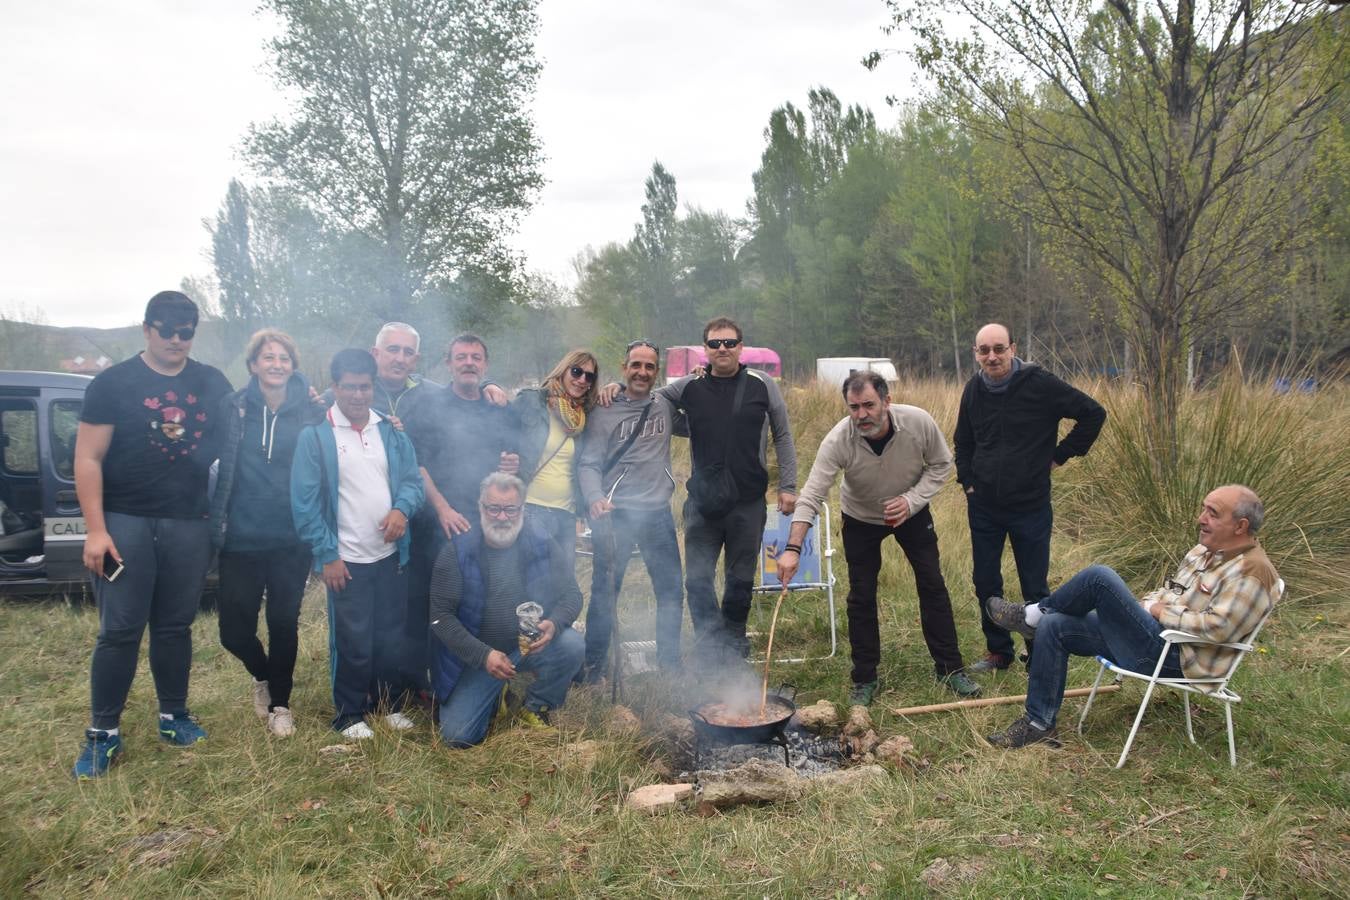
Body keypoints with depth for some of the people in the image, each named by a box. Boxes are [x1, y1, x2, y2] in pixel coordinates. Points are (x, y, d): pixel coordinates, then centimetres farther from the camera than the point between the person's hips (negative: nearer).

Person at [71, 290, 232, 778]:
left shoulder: (212, 384, 7)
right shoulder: (113, 383, -3)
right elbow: (88, 458, -6)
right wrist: (95, 530, -12)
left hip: (190, 525, 3)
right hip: (126, 523, -3)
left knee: (175, 626, 12)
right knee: (119, 631, 0)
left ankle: (174, 716, 25)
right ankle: (103, 733, 11)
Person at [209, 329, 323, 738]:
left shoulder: (311, 412, -1)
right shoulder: (233, 408, -1)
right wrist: (217, 522, -5)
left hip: (292, 539, 0)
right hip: (241, 538, 0)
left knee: (284, 623, 6)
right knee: (234, 628, 3)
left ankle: (280, 704, 27)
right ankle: (262, 676, 35)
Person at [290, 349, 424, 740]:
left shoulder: (392, 432, 6)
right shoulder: (315, 436, -7)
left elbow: (413, 479, 7)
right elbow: (304, 502, -9)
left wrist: (402, 509, -15)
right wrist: (326, 555, -12)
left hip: (391, 554, 4)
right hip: (346, 559, -4)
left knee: (391, 636, 14)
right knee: (352, 642, 4)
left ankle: (389, 702, 31)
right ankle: (349, 713, 22)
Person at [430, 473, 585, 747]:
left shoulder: (541, 542, -7)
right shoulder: (458, 551, -11)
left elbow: (571, 594, -5)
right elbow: (440, 616, -11)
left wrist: (553, 624, -28)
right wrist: (484, 655, -22)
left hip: (531, 644, 1)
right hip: (476, 656, -1)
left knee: (572, 645, -28)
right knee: (457, 737, -12)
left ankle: (536, 708, 2)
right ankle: (492, 697, 23)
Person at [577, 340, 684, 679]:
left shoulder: (665, 406, 10)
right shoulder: (604, 412, -1)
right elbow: (589, 463, -3)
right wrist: (595, 498, -22)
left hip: (658, 512, 4)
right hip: (615, 513, -4)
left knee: (671, 591, 9)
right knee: (604, 593, 1)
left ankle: (670, 665, 24)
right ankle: (592, 668, 15)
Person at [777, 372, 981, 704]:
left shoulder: (919, 422, -28)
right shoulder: (838, 440, -33)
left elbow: (941, 464, -10)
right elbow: (811, 496, -36)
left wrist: (911, 500, -26)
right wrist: (793, 549, -47)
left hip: (912, 512, 1)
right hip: (860, 519, -1)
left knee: (933, 586, 3)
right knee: (861, 597, 1)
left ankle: (950, 668, 19)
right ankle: (865, 680, 16)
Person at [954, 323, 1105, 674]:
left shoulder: (1040, 384, -12)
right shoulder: (974, 389, 3)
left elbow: (1094, 413, -5)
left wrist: (1061, 455, -5)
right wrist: (968, 482, 8)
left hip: (1030, 506, -4)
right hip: (983, 506, 4)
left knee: (1035, 588, 4)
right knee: (986, 584, 11)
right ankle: (998, 652, 26)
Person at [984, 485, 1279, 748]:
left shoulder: (1252, 572, -14)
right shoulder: (1205, 550, 15)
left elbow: (1216, 627, -24)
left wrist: (1161, 612, -13)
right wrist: (1143, 606, 6)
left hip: (1174, 659, -10)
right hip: (1151, 634, 10)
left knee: (1099, 577, -24)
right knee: (1053, 627, -4)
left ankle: (1031, 616, 3)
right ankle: (1038, 724, 1)